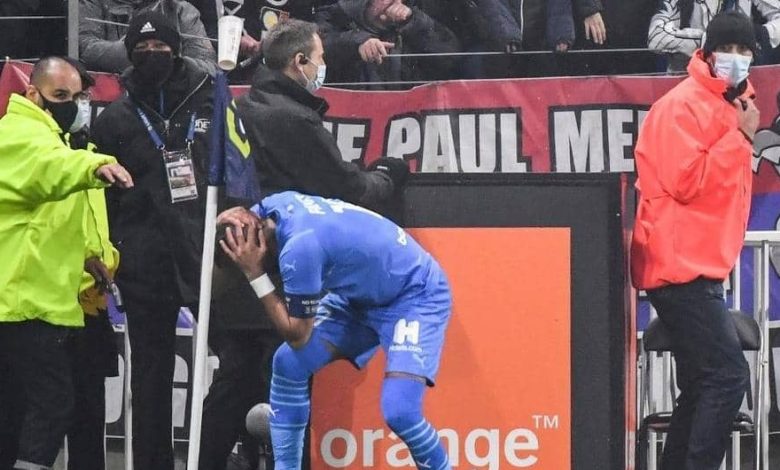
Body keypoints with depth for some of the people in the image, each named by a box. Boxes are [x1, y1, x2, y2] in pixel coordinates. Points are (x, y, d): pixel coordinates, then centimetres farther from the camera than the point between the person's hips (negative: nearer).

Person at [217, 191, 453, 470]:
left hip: (416, 296, -9)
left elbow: (298, 336, -22)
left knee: (399, 412, -25)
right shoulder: (271, 208, -12)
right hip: (362, 293, 9)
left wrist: (255, 275, -23)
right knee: (288, 363, -1)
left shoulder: (300, 247, -34)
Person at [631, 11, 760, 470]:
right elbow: (686, 182, -21)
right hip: (681, 264, -10)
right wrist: (740, 137, -17)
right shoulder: (684, 106, -12)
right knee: (728, 375, -17)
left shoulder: (733, 105, 16)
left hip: (701, 266, 10)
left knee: (702, 387, 11)